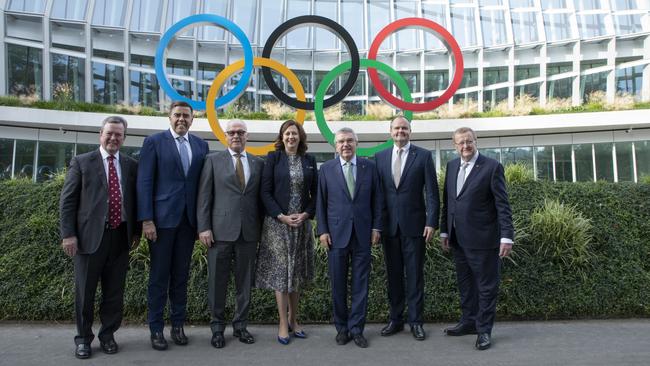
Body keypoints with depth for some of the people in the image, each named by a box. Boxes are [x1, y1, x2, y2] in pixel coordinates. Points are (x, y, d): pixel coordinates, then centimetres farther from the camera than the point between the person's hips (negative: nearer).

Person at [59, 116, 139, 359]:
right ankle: (83, 338, 23)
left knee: (114, 291, 10)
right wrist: (68, 234, -8)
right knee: (85, 291, 8)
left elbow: (136, 200, 14)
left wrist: (136, 231, 9)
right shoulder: (81, 162, 2)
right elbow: (67, 201, -1)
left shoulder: (131, 166, 9)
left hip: (120, 237, 2)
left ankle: (108, 335, 25)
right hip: (90, 236, -2)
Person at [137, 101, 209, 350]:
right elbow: (144, 182, -5)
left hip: (189, 218, 3)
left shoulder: (201, 145, 9)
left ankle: (178, 325, 22)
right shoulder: (154, 142, -1)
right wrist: (146, 219, -12)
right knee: (159, 276, 5)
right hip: (162, 217, -3)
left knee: (181, 275, 11)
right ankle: (156, 329, 17)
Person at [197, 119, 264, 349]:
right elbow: (204, 196, 0)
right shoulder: (213, 160, 4)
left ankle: (240, 325, 24)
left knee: (245, 281, 10)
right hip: (221, 231, -2)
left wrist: (261, 227, 5)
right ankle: (217, 327, 21)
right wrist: (203, 227, -7)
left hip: (249, 232, 2)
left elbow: (261, 198, 10)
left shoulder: (258, 163, 11)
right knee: (217, 282, 5)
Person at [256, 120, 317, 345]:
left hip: (302, 223, 3)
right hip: (278, 222, -3)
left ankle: (293, 319, 22)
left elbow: (315, 192, 7)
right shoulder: (273, 158, -1)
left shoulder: (309, 160, 7)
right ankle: (283, 324, 9)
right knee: (280, 271, 0)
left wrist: (306, 214, -8)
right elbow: (266, 192, -6)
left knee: (296, 273, 10)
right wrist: (281, 216, -14)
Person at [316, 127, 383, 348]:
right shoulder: (326, 169, 3)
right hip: (336, 233, 0)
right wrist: (322, 230, -2)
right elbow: (321, 202, 4)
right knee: (338, 284, 7)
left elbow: (377, 199, 7)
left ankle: (356, 328, 17)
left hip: (363, 233, 1)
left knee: (360, 283, 5)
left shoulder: (369, 166, 4)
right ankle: (341, 327, 22)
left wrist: (376, 227, 1)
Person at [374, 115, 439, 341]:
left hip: (414, 225, -2)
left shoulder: (423, 156, 0)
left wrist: (431, 222, -10)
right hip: (389, 225, 3)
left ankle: (415, 321, 17)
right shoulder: (380, 157, 8)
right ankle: (395, 319, 24)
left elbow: (432, 192, -3)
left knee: (415, 275, 5)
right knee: (393, 274, 11)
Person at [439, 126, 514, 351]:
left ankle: (484, 330, 19)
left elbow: (502, 204, -10)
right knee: (465, 283, 17)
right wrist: (444, 231, 11)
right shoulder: (452, 166, 9)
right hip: (458, 239, 6)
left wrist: (506, 236, -15)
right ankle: (468, 322, 32)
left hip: (482, 239, -5)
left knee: (486, 286, 6)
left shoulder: (492, 167, -8)